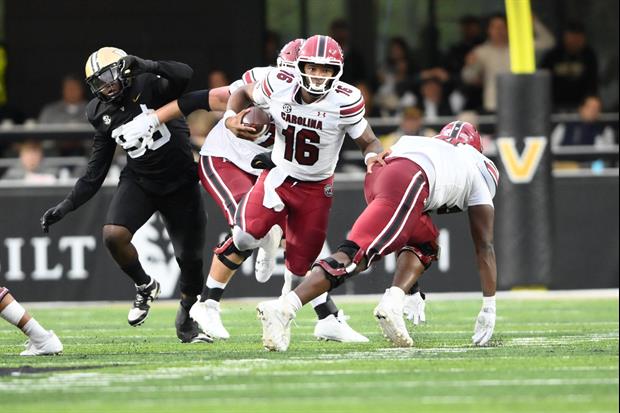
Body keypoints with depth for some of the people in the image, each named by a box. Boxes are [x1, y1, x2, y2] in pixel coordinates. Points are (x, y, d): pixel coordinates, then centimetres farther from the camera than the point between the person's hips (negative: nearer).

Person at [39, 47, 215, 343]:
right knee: (113, 235, -22)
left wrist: (144, 65, -30)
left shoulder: (149, 85, -11)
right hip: (140, 182, 3)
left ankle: (186, 321, 27)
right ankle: (145, 287, 6)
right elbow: (95, 173, 7)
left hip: (180, 183, -3)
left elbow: (183, 75, -33)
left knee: (190, 258, 3)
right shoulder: (103, 114, 2)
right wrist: (66, 206, 1)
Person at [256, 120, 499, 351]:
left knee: (425, 245, 26)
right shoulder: (478, 170, 28)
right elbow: (485, 247, 26)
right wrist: (489, 307, 29)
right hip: (408, 181, -7)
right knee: (356, 255, -14)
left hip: (378, 173, 7)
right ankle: (283, 308, -30)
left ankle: (393, 303, 2)